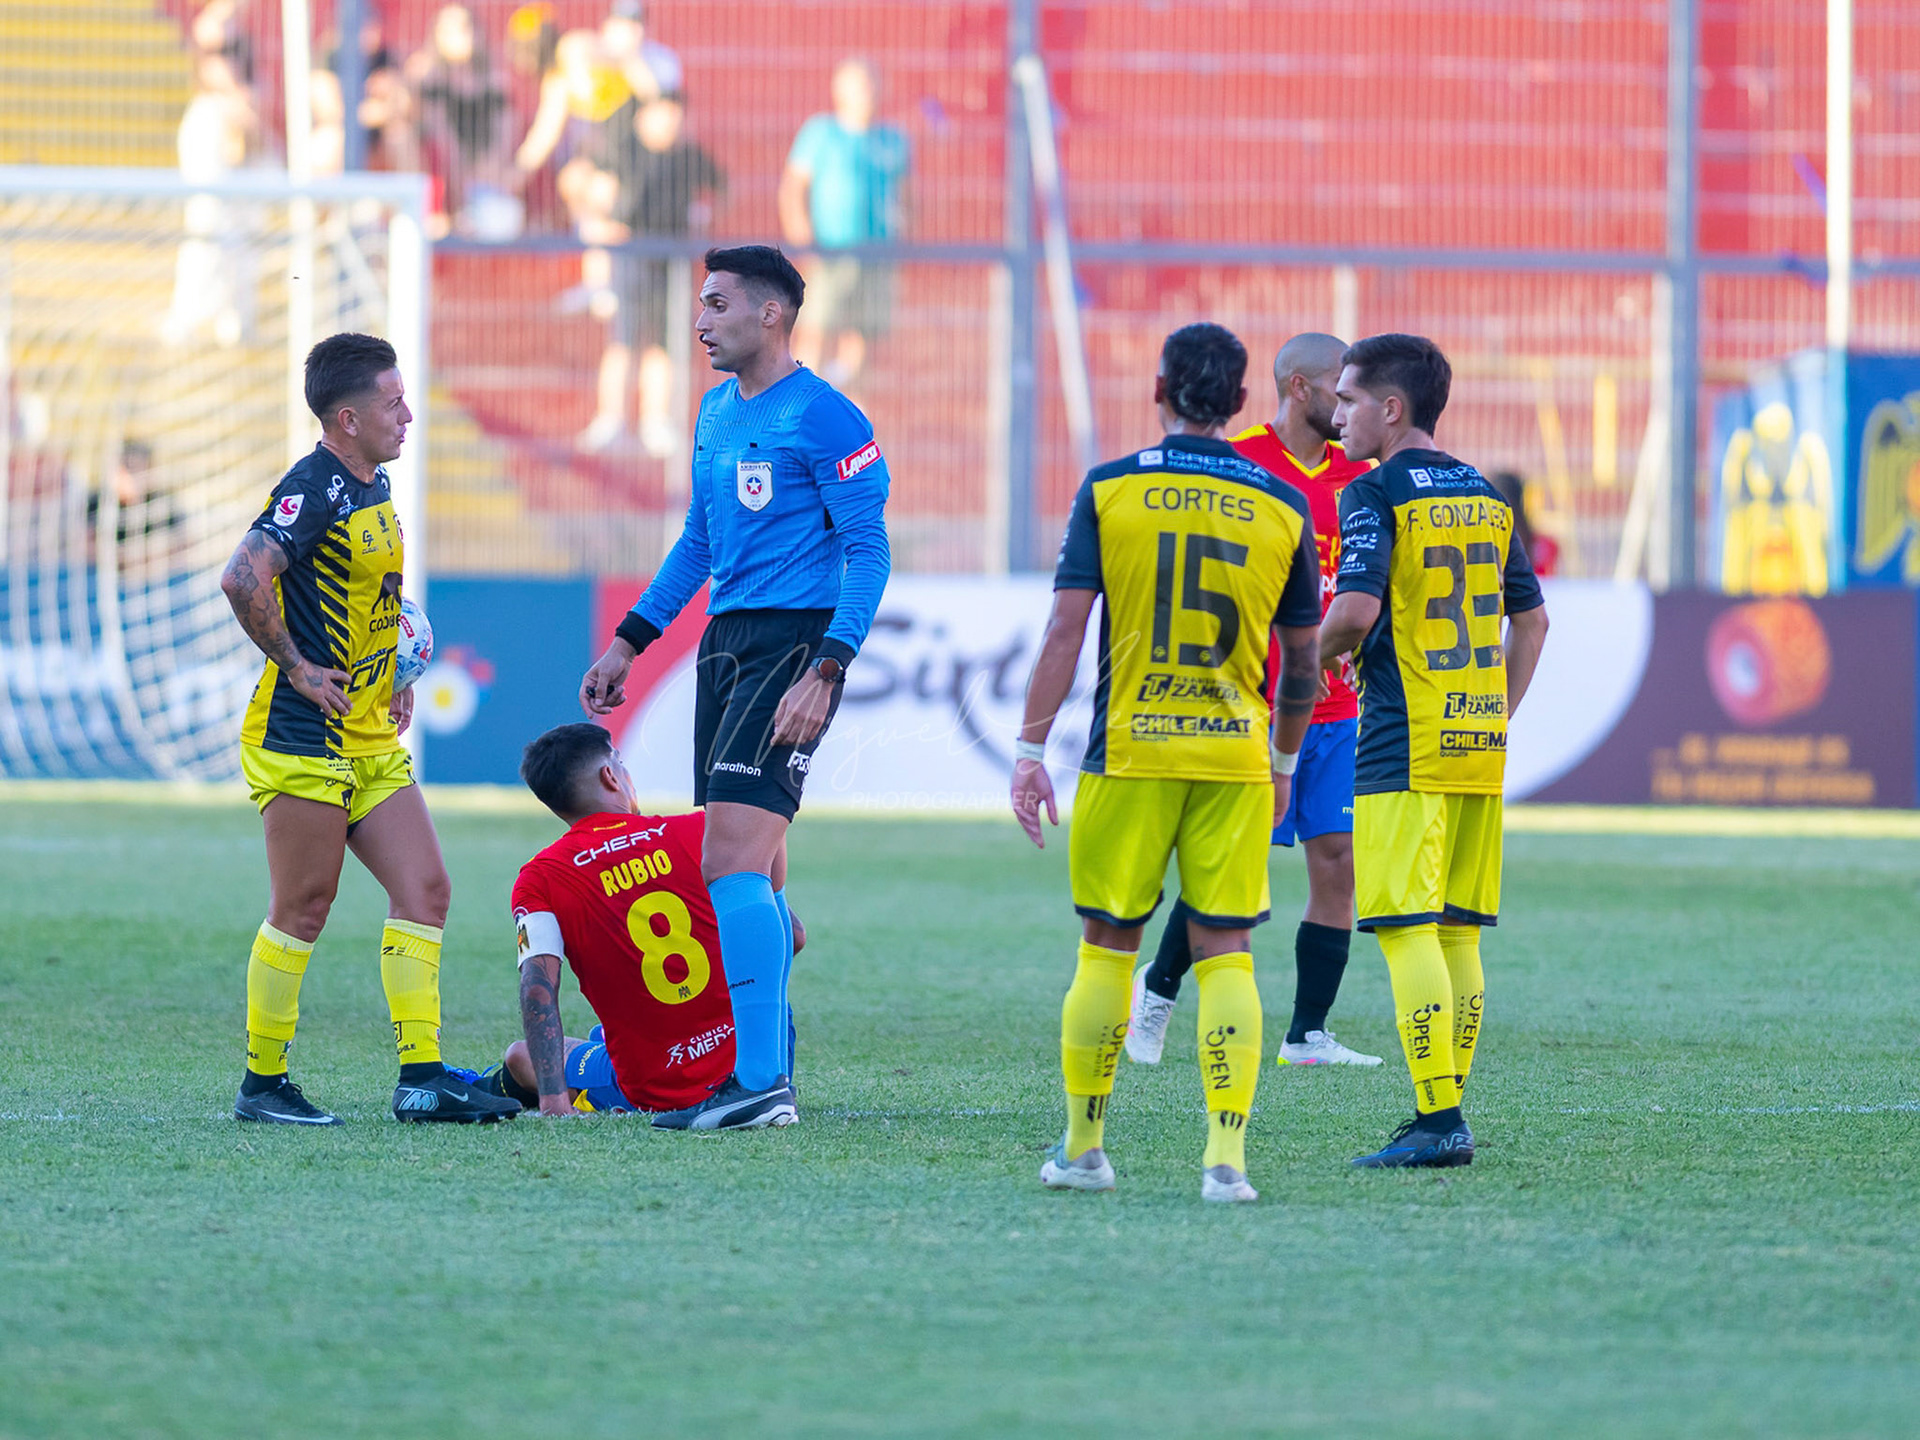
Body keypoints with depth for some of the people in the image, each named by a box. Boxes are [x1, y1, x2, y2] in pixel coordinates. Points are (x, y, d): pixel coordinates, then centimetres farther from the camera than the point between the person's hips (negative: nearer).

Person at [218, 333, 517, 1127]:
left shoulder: (375, 489, 14)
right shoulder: (313, 489, -16)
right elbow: (244, 579, -29)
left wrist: (394, 675, 18)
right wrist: (296, 666, -21)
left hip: (370, 736, 9)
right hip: (304, 735, -9)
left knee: (424, 889, 2)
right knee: (303, 910, -5)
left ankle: (422, 1077, 2)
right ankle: (262, 1084, 4)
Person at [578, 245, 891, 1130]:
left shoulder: (824, 418, -11)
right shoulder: (716, 412, 16)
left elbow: (867, 551, -14)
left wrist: (825, 672, -22)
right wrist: (630, 643, 24)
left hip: (795, 639, -9)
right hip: (725, 641, 9)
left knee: (732, 857, -17)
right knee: (751, 867, 10)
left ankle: (758, 1081, -18)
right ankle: (766, 1066, 17)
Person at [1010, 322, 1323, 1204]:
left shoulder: (1108, 491, -3)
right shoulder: (1282, 509, 3)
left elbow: (1065, 628, -7)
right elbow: (1303, 659, 9)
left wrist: (1031, 750, -3)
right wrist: (1285, 760, 23)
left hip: (1129, 753, -1)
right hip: (1235, 758, 1)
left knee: (1105, 947, 9)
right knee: (1225, 955, 3)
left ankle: (1084, 1148, 14)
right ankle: (1226, 1157, -7)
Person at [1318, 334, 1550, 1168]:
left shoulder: (1376, 495, -8)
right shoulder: (1485, 496, 14)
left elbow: (1357, 607, -21)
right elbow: (1531, 618, 17)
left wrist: (1321, 654, -2)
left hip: (1406, 748, -7)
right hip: (1479, 740, 7)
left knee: (1408, 930, -8)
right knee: (1458, 934, 11)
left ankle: (1437, 1121, -15)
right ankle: (1445, 1115, 13)